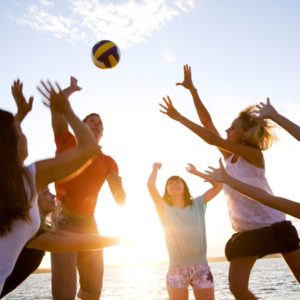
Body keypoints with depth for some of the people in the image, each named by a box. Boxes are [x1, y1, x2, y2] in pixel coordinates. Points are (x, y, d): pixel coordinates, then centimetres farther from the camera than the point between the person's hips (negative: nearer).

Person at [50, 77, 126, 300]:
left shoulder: (108, 161, 11)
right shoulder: (68, 144, 3)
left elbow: (120, 200, 3)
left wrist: (118, 185, -17)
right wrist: (71, 89, 7)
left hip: (89, 223, 5)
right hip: (64, 221, -5)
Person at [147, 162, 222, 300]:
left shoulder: (197, 204, 8)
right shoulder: (164, 208, 3)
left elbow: (218, 185, 3)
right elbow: (150, 185, -10)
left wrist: (196, 172, 12)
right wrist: (155, 168, 9)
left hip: (201, 267, 1)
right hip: (177, 269, -1)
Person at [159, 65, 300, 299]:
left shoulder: (253, 154, -15)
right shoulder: (229, 156, 4)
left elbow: (212, 139, -22)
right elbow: (208, 123, -1)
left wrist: (179, 117, -21)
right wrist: (192, 90, -3)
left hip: (274, 227, -6)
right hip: (246, 233, 6)